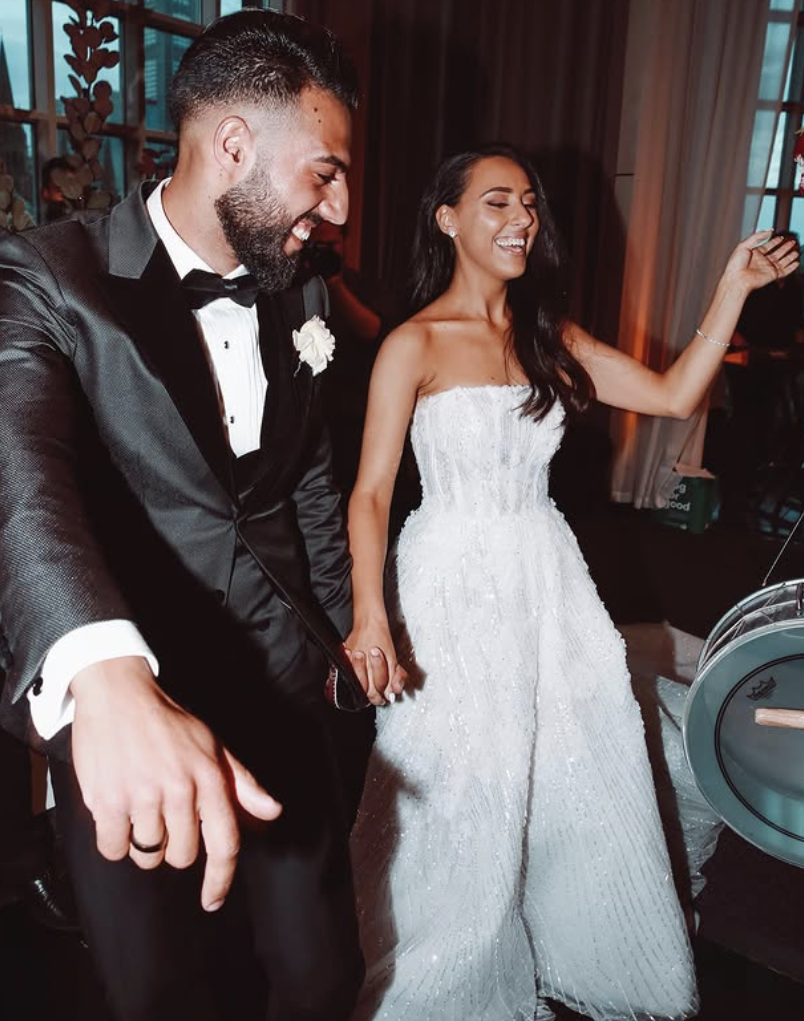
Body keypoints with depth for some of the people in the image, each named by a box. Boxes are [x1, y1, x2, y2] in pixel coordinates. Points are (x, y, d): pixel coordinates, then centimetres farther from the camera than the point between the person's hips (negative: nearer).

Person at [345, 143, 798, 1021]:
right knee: (462, 805, 10)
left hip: (548, 581, 5)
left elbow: (674, 394, 5)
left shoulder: (548, 337, 7)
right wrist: (370, 613, -25)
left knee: (585, 784, 16)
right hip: (456, 588, -5)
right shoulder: (414, 344, -8)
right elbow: (370, 491, -13)